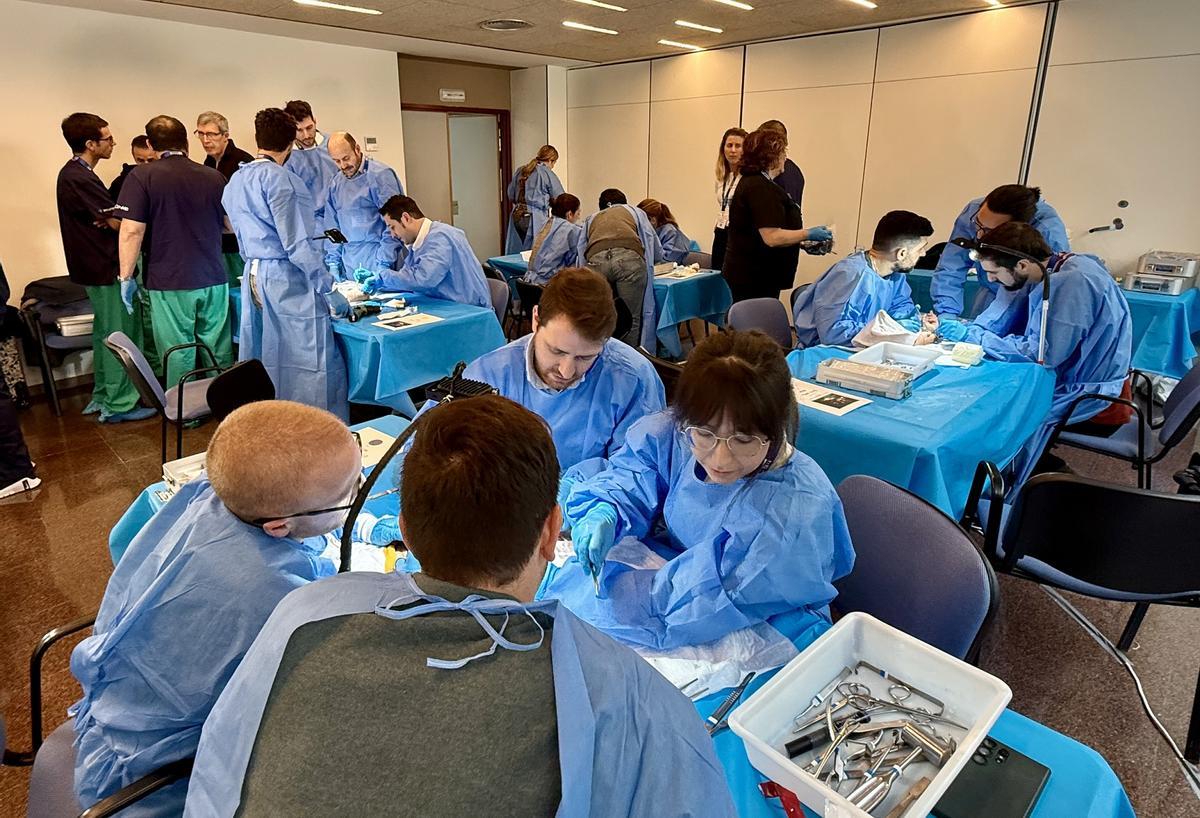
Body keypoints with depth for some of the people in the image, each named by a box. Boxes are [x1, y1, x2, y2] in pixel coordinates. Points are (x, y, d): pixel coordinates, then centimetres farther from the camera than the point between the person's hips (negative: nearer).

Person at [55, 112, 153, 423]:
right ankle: (119, 405, 5)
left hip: (95, 265, 10)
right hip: (106, 268, -10)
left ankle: (102, 397, 28)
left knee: (105, 333, 18)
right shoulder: (79, 178, -20)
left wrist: (110, 220, -6)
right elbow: (119, 222, -20)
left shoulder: (73, 173, 12)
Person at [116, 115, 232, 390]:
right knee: (219, 352, 10)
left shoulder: (142, 177, -6)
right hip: (213, 279, 3)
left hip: (170, 284, -3)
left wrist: (126, 277, -4)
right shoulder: (214, 177, 4)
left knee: (179, 357, 4)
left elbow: (132, 231, -13)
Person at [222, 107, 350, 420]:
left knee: (264, 365, 14)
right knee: (314, 367, -5)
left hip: (252, 278, 9)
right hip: (288, 280, -9)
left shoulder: (234, 182, 15)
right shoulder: (279, 178, -11)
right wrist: (328, 290, -13)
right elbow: (297, 243, -16)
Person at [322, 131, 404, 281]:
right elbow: (332, 226, 19)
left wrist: (383, 264, -15)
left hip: (376, 261, -5)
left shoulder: (380, 175, -7)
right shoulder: (335, 184, 13)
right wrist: (333, 262, 10)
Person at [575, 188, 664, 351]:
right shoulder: (635, 211, 36)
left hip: (595, 260, 2)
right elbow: (658, 254, 31)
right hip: (629, 257, -1)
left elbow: (580, 253, 30)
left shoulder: (591, 218, 39)